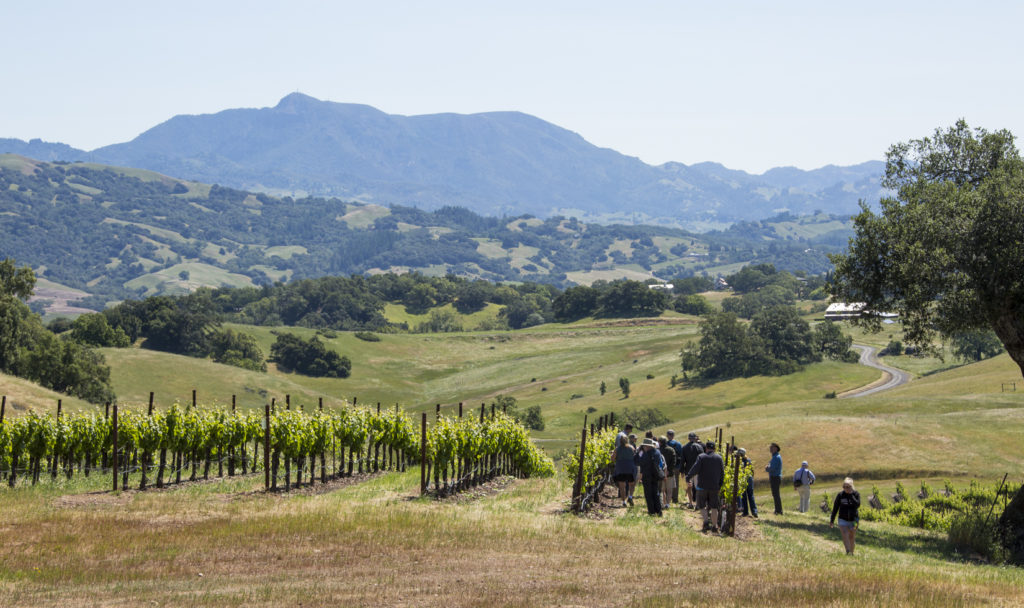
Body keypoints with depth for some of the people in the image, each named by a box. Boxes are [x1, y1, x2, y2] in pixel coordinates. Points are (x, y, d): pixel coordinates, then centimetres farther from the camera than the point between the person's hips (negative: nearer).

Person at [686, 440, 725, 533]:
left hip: (702, 486, -2)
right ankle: (714, 526, 7)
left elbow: (695, 469, -14)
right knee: (714, 507, 8)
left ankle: (706, 520, -13)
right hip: (714, 487, 2)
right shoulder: (719, 458, 5)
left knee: (701, 505, 9)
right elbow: (722, 473, 7)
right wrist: (720, 486, 14)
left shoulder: (701, 457, -4)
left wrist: (688, 477, -3)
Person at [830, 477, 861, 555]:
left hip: (853, 520, 0)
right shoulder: (840, 495, -4)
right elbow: (835, 508, 3)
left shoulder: (856, 494, -5)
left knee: (851, 537, 11)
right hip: (843, 520, 0)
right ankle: (848, 552, -26)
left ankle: (851, 553, 25)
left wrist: (851, 495, -21)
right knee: (845, 536, -18)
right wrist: (832, 521, 5)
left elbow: (857, 505, -20)